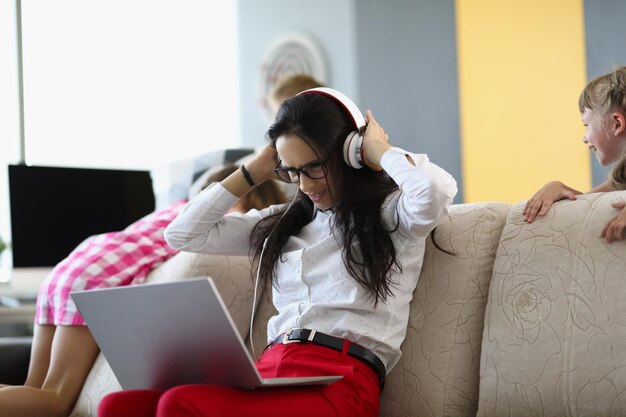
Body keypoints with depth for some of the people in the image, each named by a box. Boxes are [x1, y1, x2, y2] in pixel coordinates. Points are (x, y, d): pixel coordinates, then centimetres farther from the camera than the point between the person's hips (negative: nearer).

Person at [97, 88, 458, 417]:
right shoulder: (283, 222, 25)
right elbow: (183, 235, 24)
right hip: (270, 372, 6)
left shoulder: (390, 212, 9)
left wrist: (380, 151, 3)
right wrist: (256, 172, 22)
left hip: (340, 381, -6)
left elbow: (435, 192, -16)